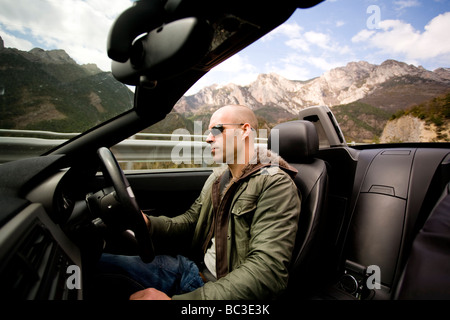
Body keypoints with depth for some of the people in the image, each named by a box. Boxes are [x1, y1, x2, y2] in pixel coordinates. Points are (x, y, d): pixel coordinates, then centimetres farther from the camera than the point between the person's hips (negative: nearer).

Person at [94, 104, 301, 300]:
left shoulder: (276, 185, -19)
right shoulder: (218, 177, 9)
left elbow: (268, 271, -27)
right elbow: (189, 222, 10)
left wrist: (177, 300, -31)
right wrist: (148, 223, -12)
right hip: (193, 268, 7)